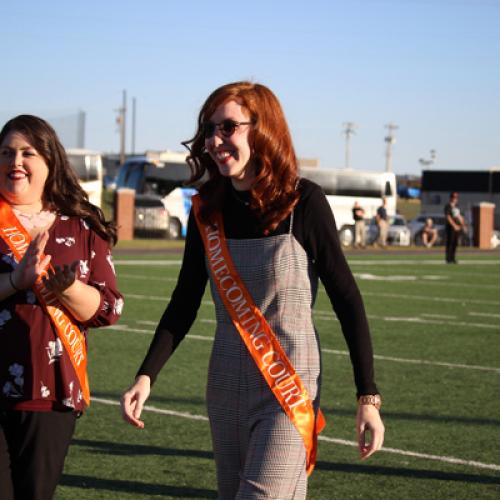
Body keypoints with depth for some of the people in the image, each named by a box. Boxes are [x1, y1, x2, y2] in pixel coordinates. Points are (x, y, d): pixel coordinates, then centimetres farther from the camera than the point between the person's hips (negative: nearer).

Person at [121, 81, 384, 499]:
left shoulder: (303, 202, -11)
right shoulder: (207, 210, 2)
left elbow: (346, 299, -9)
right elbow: (184, 304, 7)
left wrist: (368, 398, -11)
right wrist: (146, 376, -6)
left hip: (290, 387, -5)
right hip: (226, 387, 5)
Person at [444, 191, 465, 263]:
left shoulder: (456, 206, 18)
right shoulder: (448, 206, -7)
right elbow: (448, 217, -16)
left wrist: (463, 225, 17)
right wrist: (454, 225, -22)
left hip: (457, 227, 8)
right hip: (450, 227, -8)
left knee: (455, 243, 8)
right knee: (450, 243, -9)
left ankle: (452, 259, 13)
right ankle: (448, 259, -7)